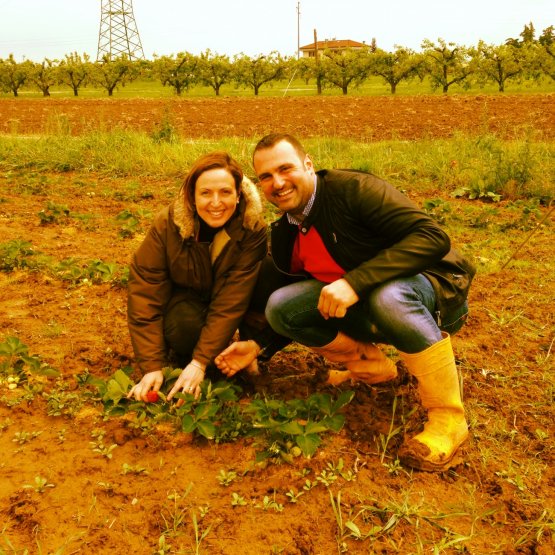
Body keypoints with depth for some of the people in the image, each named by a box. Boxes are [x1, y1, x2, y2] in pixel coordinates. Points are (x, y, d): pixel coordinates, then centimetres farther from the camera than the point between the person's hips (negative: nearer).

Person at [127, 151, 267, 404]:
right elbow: (145, 293, -24)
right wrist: (152, 366, -29)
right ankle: (184, 359, 0)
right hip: (184, 296, -1)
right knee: (183, 326, -35)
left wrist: (201, 362, -34)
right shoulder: (168, 223, -25)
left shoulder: (252, 229, -26)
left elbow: (231, 301, -28)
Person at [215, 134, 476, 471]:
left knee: (389, 295, -41)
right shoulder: (283, 237, 2)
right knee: (281, 307, -12)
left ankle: (449, 419, -22)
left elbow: (433, 237, -31)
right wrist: (258, 347, 0)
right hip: (365, 309, 6)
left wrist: (355, 281, -38)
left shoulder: (353, 189, -21)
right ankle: (372, 366, 7)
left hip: (436, 290, -6)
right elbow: (297, 311, 14)